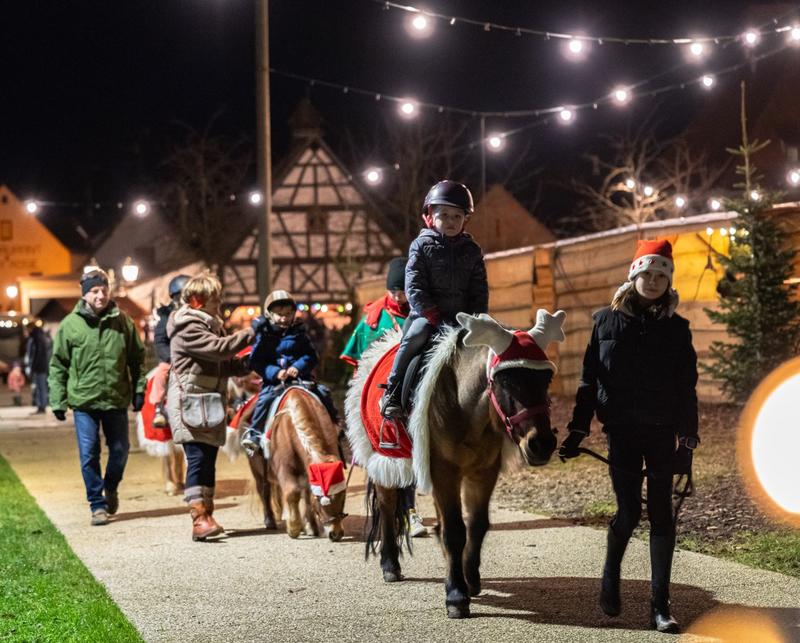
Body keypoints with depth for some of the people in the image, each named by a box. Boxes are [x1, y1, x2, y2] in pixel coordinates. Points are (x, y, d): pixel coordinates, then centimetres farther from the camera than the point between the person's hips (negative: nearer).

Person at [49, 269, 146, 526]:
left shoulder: (123, 321, 0)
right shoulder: (70, 324, -4)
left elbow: (137, 358, 8)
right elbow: (58, 365, 1)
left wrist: (139, 389, 1)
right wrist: (57, 401, -3)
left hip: (117, 399, 2)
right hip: (84, 400, -2)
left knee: (120, 450, 11)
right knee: (89, 454, -2)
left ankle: (111, 488, 37)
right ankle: (98, 504, 9)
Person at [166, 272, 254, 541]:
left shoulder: (209, 324, 20)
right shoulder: (188, 327, -12)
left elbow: (224, 364, 19)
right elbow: (218, 348, -24)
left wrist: (247, 363, 3)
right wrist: (249, 334, -16)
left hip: (210, 404, 9)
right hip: (190, 403, -9)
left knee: (208, 460, 10)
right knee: (198, 458, -16)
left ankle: (206, 515, 16)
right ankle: (199, 518, -22)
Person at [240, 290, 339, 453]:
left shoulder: (299, 334, 6)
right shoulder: (264, 335, 1)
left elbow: (312, 356, 5)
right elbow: (256, 361, -4)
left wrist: (298, 367, -16)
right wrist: (275, 372, -19)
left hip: (301, 376, 2)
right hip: (273, 380, -2)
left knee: (323, 392, -10)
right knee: (265, 398, -28)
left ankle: (334, 423, 11)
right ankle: (253, 431, -15)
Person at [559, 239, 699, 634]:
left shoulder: (676, 328, 5)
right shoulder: (607, 321, 4)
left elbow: (687, 388, 4)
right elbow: (589, 380, 6)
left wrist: (687, 438, -4)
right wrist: (577, 430, 2)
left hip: (663, 432, 1)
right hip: (622, 431, -1)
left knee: (661, 513, 0)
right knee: (628, 512, -3)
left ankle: (660, 606, 3)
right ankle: (610, 577, 26)